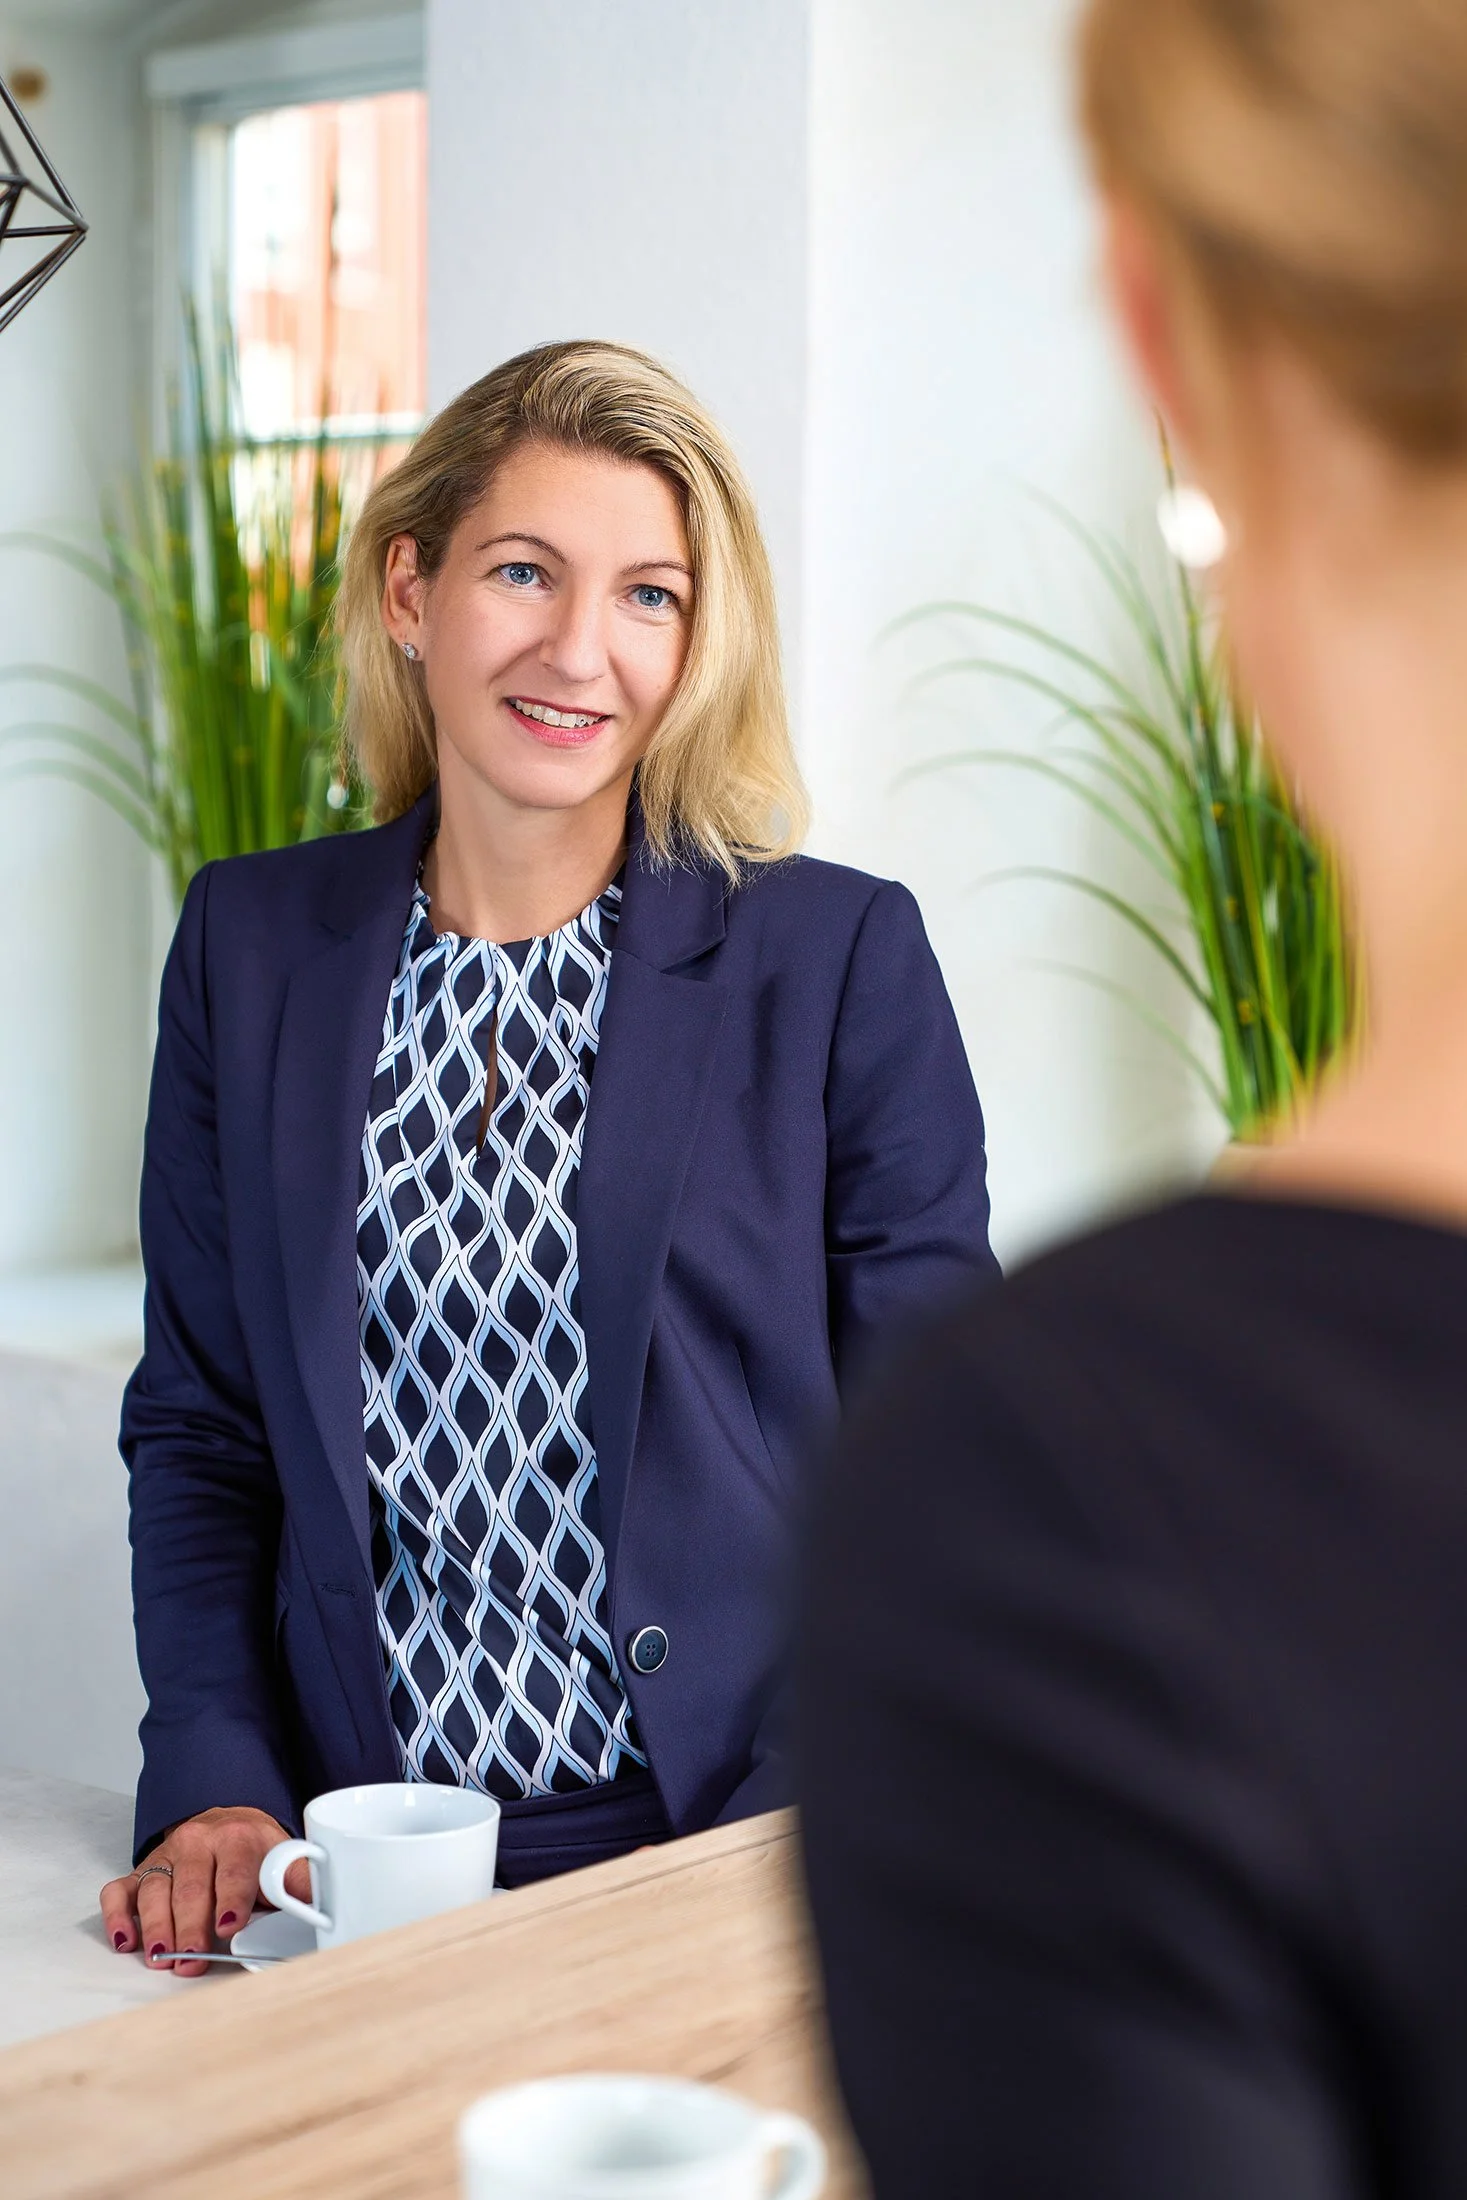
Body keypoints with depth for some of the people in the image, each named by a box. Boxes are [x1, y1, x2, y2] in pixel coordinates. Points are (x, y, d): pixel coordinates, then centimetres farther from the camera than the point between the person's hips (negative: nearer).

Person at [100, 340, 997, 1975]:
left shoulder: (844, 960, -1)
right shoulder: (249, 945, 7)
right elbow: (197, 1424, 12)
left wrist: (800, 1846, -11)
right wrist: (215, 1780, -1)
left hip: (733, 1859, -2)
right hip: (360, 1862, 2)